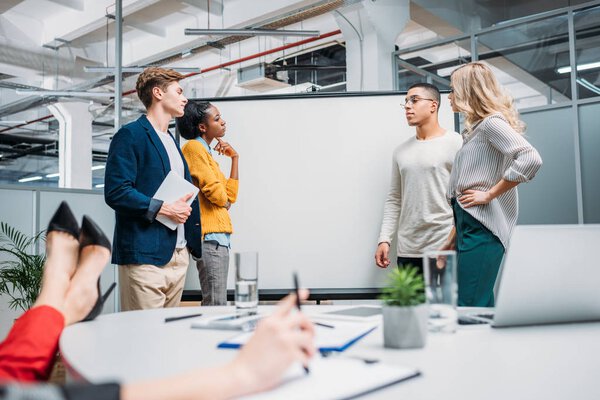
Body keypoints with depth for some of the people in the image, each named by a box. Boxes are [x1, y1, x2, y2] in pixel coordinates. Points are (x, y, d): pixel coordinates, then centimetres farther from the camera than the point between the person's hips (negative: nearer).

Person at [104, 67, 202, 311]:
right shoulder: (130, 135, -6)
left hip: (178, 255, 9)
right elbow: (115, 192, -16)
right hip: (145, 256, -8)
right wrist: (163, 209, -18)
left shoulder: (171, 141, 22)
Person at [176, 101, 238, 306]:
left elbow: (230, 197, 15)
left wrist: (235, 159, 12)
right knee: (216, 305, -10)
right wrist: (225, 199, 8)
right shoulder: (194, 147, -7)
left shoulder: (205, 151, 20)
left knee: (214, 304, 12)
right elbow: (218, 195, -15)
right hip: (210, 237, -10)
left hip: (218, 237, 10)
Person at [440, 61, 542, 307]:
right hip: (471, 227, 10)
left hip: (481, 230, -10)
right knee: (482, 309, 11)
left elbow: (530, 159, -23)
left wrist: (489, 194, -17)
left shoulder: (491, 122, -7)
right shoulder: (476, 128, 21)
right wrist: (453, 239, 19)